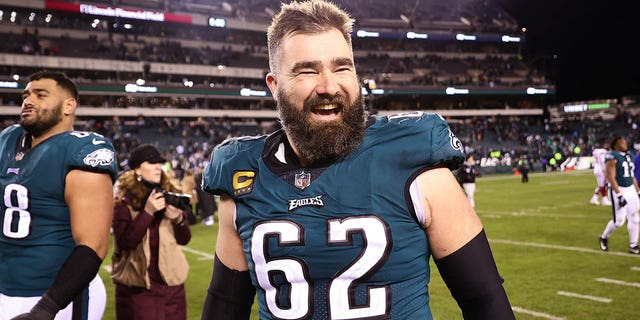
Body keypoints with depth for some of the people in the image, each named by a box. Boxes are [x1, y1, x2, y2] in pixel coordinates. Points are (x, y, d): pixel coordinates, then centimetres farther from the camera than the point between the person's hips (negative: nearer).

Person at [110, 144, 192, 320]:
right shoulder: (124, 201, -6)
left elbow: (184, 239, 6)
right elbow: (125, 242, -17)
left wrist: (178, 219, -13)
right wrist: (147, 211, -23)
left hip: (172, 283, 4)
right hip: (136, 287, -3)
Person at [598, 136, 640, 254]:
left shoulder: (628, 156, 11)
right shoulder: (613, 157, -14)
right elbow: (611, 177, -18)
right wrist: (619, 195, -23)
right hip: (618, 190, -8)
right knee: (619, 221, -5)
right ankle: (604, 237, 19)